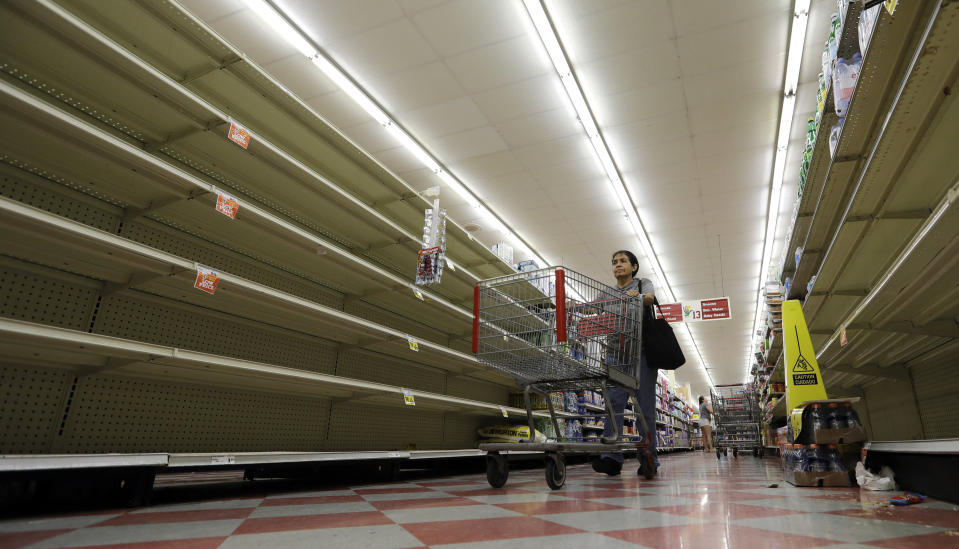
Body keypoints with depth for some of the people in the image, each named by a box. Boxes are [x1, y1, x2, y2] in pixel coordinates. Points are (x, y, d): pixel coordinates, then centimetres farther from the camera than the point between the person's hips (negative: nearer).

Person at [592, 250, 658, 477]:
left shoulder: (643, 283, 8)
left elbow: (649, 298, -14)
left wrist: (636, 297, -37)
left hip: (642, 349, -2)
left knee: (645, 404, -2)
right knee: (614, 400, -12)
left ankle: (649, 459, 8)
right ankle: (612, 458, -17)